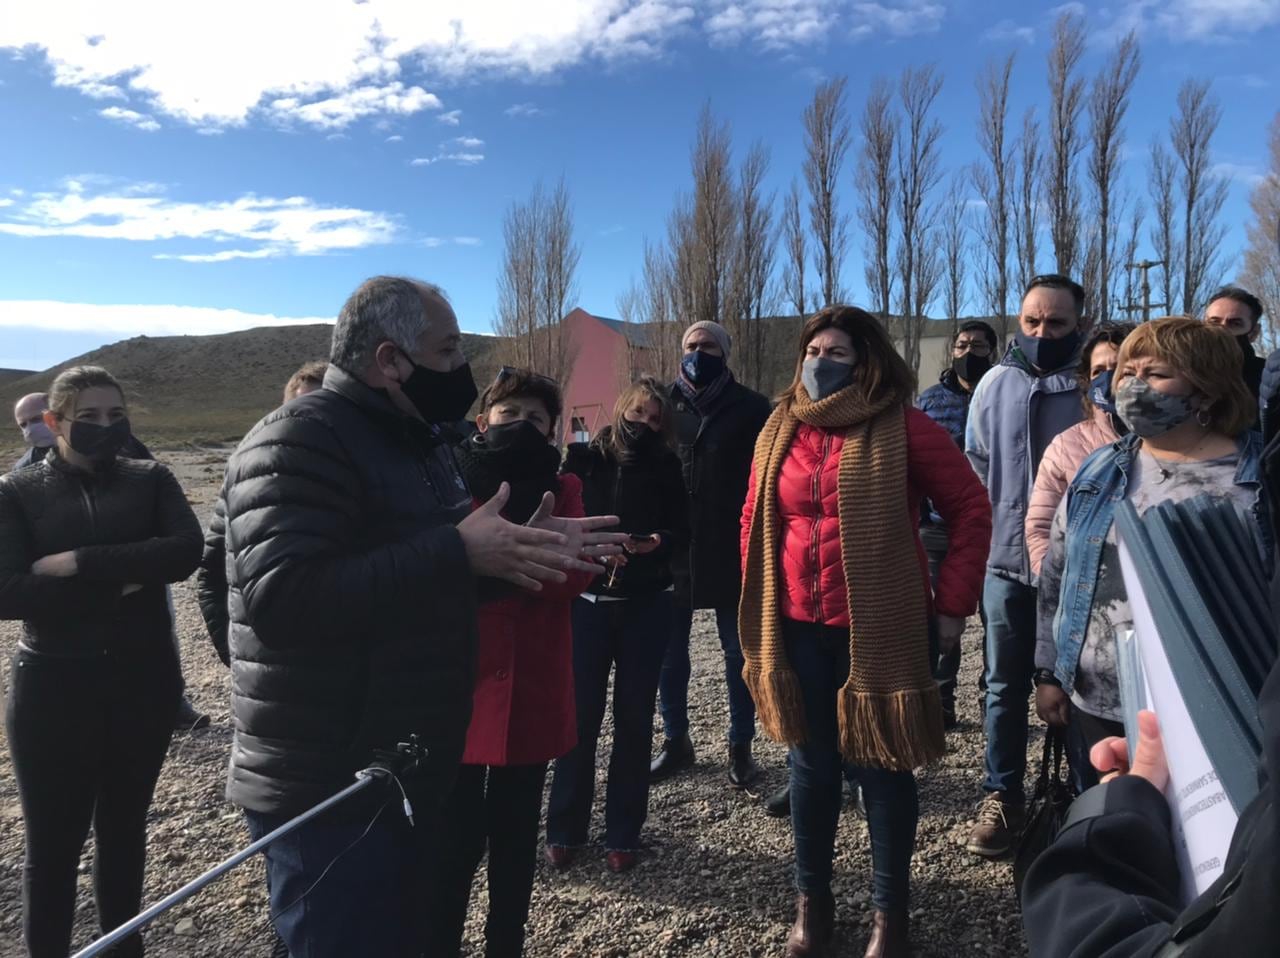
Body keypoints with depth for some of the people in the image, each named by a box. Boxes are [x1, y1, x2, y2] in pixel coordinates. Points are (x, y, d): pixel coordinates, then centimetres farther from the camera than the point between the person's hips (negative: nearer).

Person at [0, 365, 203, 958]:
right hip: (54, 687, -2)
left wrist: (81, 563, -20)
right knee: (53, 843, 8)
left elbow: (187, 550, -15)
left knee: (124, 829, 17)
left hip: (144, 680, 2)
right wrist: (120, 585, -18)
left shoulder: (150, 480, 3)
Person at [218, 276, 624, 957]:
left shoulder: (414, 443, 13)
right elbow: (281, 595, -33)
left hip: (404, 772, 9)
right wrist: (458, 552, -33)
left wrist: (518, 552, 3)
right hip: (325, 792, -9)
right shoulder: (301, 442, -19)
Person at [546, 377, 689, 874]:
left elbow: (683, 534, 2)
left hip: (647, 605, 1)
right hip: (589, 601, -1)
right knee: (581, 715, -1)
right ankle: (564, 829, 15)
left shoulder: (666, 468, 3)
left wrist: (658, 543, -18)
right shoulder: (584, 460, -1)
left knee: (635, 717, 5)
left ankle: (623, 833, 18)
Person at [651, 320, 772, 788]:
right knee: (669, 649, 10)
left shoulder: (751, 409, 0)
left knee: (738, 651, 9)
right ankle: (675, 741, 27)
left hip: (731, 551, -2)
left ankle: (741, 746, 23)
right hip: (671, 548, 3)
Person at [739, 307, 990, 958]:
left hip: (881, 628, -3)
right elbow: (755, 524, 13)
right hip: (799, 628, 4)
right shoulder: (779, 433, 5)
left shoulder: (902, 429, -7)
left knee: (883, 769, 9)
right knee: (811, 766, 14)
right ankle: (812, 902, 31)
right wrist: (759, 609, 9)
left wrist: (952, 603, -8)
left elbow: (971, 511, -4)